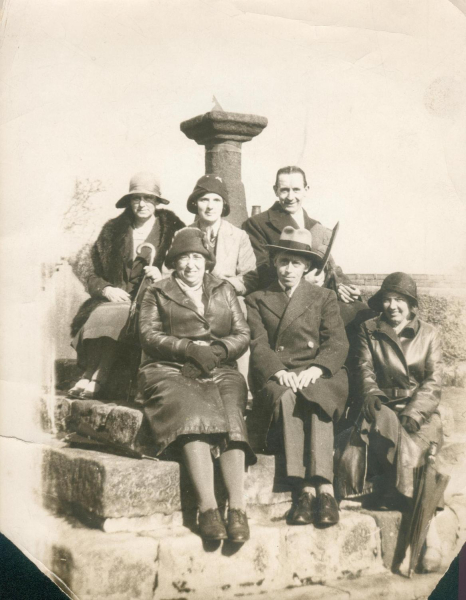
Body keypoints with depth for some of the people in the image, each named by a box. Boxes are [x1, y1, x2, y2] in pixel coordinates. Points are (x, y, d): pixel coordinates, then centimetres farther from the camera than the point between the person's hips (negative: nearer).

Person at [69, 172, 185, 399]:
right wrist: (107, 290, -5)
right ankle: (93, 379, -34)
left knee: (117, 316, -34)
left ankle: (95, 379, -36)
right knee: (99, 315, -31)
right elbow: (95, 275, 17)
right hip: (116, 299, 3)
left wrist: (161, 277, -15)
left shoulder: (173, 230, 10)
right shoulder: (113, 230, 17)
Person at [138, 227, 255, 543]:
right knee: (193, 414, -33)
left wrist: (218, 350, -8)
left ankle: (238, 509, -36)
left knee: (231, 419, -30)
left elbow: (243, 334, 13)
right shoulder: (157, 293, 16)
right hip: (171, 372, -2)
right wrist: (190, 349, -12)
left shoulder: (224, 291, 22)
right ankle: (208, 508, -38)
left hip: (221, 372, 2)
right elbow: (150, 336, 2)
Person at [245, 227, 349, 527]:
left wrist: (315, 369, -16)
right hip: (276, 378, 0)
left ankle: (325, 489, -43)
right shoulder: (257, 300, 20)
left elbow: (338, 342, 5)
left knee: (315, 400, -35)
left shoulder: (324, 297, 19)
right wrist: (278, 371, -17)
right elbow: (258, 344, 4)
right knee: (286, 398, -35)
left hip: (317, 375, 0)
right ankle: (306, 490, -40)